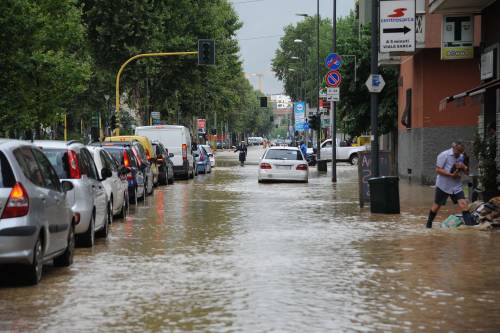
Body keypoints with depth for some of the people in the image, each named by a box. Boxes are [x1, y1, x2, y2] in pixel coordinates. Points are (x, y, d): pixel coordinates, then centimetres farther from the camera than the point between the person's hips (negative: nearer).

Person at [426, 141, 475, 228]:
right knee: (437, 205, 8)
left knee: (463, 204, -12)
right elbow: (438, 170, -17)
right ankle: (429, 224, 26)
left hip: (456, 186, 4)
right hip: (443, 185, -4)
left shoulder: (461, 157, 7)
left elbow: (467, 172, 12)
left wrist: (464, 167, -12)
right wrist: (451, 175, -23)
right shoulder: (444, 155, -12)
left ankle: (470, 224, -14)